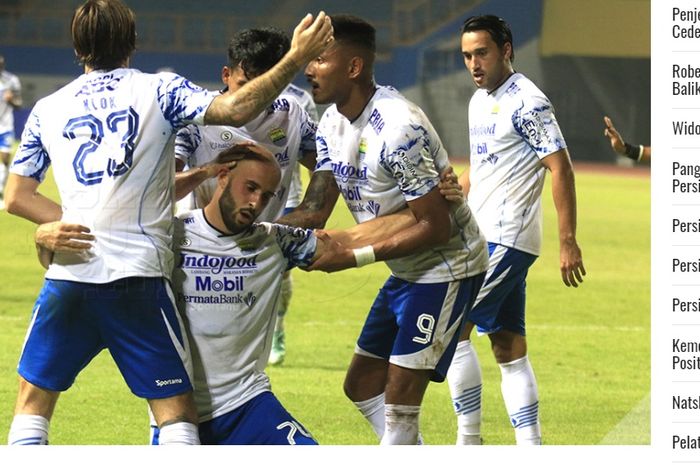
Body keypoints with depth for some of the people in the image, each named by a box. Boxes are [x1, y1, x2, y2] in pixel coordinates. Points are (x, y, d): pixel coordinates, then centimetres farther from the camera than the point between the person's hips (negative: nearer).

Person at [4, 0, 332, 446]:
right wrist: (296, 58, -9)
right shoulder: (158, 90, 3)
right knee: (177, 411, 3)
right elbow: (233, 110, -12)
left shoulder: (46, 110, 13)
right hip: (139, 275, -2)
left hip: (69, 273, 2)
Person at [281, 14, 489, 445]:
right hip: (407, 273, 10)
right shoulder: (334, 123, 0)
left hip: (446, 268, -10)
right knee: (362, 384, 13)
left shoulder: (396, 130, -28)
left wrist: (355, 257, -27)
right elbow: (314, 211, -2)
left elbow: (435, 226, -27)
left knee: (400, 397, -11)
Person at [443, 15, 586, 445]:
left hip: (506, 239, -9)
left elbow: (562, 170, -15)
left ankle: (469, 439, -7)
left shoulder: (527, 102, -12)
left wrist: (568, 242, -19)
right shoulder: (480, 100, 15)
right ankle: (531, 448, 7)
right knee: (509, 349, 7)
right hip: (481, 235, 9)